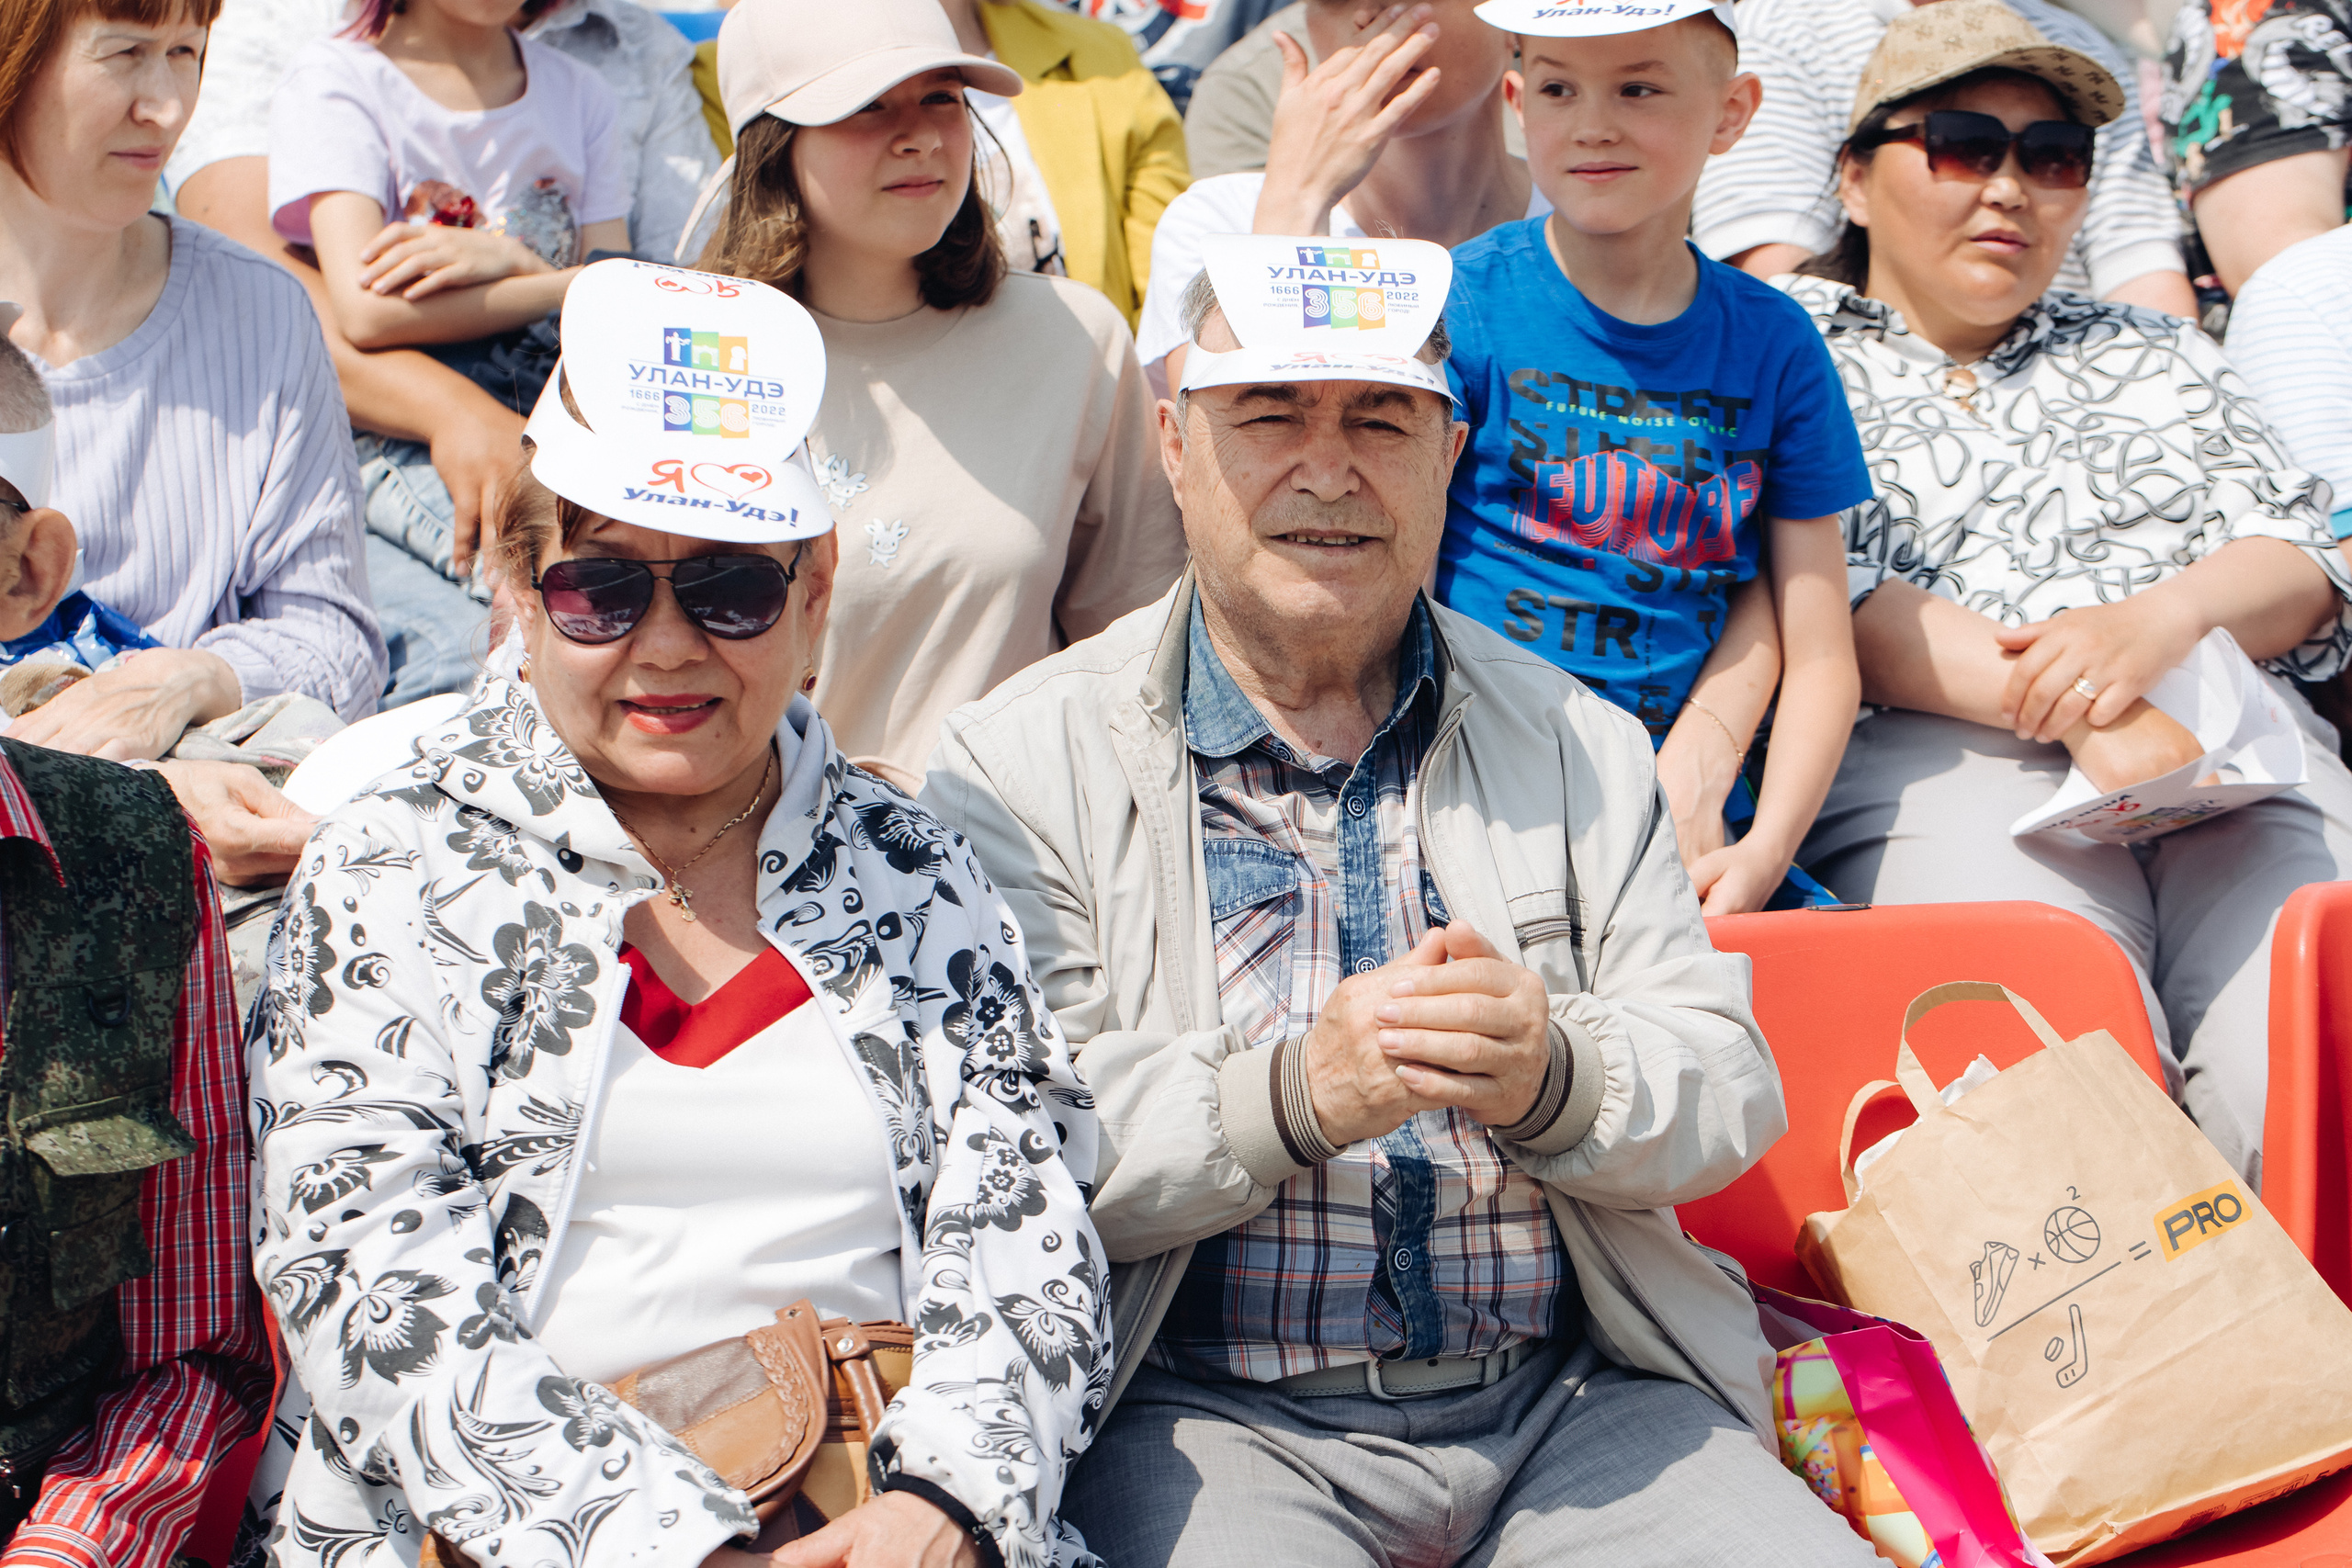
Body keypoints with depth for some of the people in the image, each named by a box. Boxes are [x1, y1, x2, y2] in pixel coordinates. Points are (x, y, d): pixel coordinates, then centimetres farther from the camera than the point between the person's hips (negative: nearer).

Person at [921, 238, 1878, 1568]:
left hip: (1577, 1402, 3)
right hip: (1207, 1414, -3)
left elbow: (1732, 1090, 5)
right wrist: (1295, 1093, -24)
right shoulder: (1022, 761, 1)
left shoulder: (1581, 745, 13)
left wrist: (1554, 1078, -16)